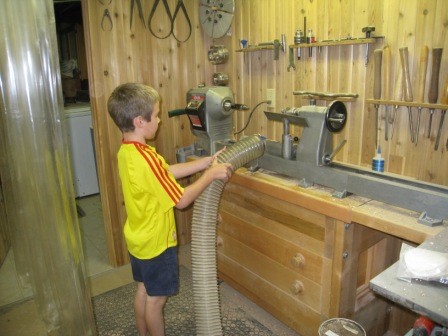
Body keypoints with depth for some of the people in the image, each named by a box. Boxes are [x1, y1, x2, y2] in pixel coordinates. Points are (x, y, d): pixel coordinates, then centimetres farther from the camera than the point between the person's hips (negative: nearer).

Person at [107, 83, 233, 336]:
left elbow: (168, 171, 3)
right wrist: (211, 174, -16)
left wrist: (207, 161, 1)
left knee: (144, 291, 25)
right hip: (156, 241, -9)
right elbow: (181, 200, -26)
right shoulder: (146, 159, -32)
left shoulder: (127, 151, -2)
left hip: (140, 238, 9)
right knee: (156, 299, 12)